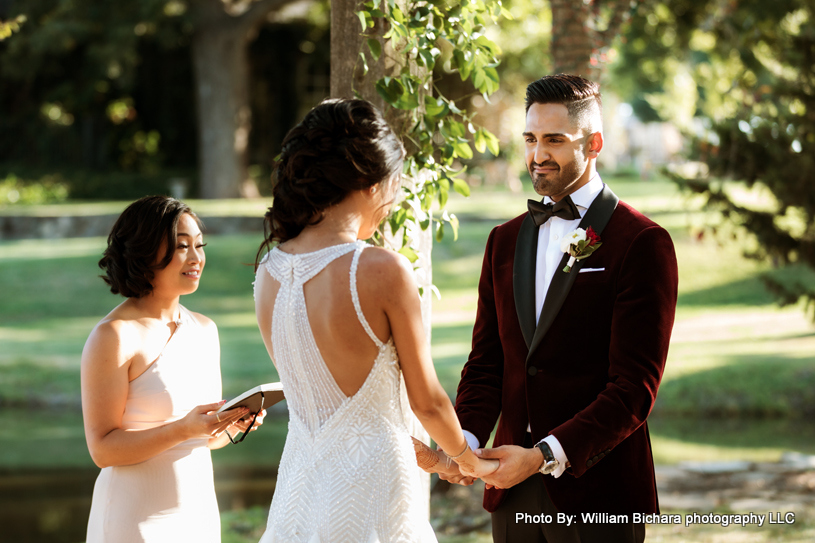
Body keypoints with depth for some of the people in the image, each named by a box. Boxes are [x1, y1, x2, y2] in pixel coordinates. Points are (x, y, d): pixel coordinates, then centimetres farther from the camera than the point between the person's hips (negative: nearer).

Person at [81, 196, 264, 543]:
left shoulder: (205, 330, 8)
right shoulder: (114, 336, -13)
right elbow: (103, 449, -15)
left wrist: (233, 423, -6)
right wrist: (184, 429, -26)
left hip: (199, 512, 6)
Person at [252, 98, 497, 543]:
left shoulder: (269, 273, 2)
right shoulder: (384, 271, -16)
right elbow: (427, 400, -6)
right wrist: (469, 460, 15)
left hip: (301, 485, 6)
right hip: (370, 488, -6)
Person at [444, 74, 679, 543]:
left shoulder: (643, 244, -8)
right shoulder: (506, 241, 13)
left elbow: (634, 388, -14)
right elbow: (486, 363, 11)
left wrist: (546, 455, -22)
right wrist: (467, 439, -8)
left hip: (596, 495, -5)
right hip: (513, 496, 5)